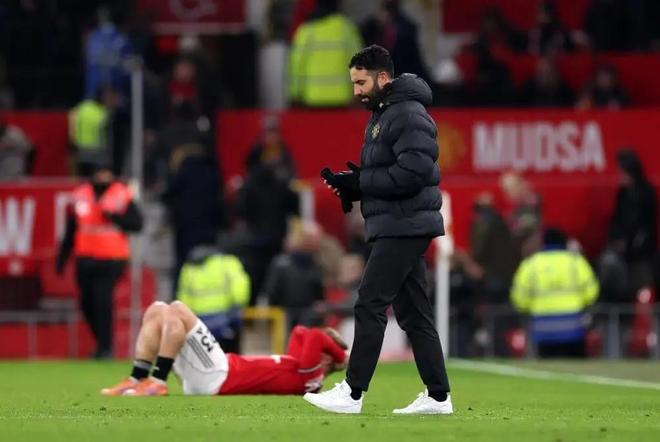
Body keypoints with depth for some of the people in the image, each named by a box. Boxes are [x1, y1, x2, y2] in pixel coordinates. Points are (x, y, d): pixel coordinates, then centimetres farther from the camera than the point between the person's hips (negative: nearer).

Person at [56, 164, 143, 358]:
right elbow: (70, 231, 16)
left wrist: (114, 217, -19)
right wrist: (62, 258, 16)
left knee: (102, 300, -14)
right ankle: (102, 343, 24)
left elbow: (137, 224, -5)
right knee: (87, 303, 6)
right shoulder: (80, 195, 8)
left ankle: (105, 347, -5)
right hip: (85, 260, 4)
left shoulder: (122, 195, -1)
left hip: (112, 260, -4)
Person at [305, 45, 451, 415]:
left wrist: (359, 183, -18)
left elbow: (412, 173, -24)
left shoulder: (408, 115, -14)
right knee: (413, 313, 10)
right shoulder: (381, 114, 19)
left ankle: (353, 393, -10)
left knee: (370, 305, -11)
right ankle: (438, 397, 12)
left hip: (404, 227, -11)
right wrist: (352, 184, 4)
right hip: (395, 228, 11)